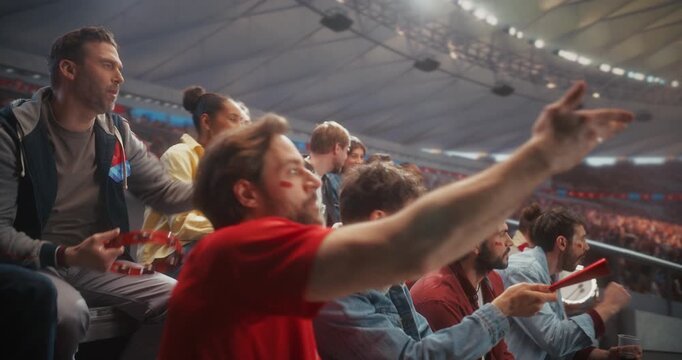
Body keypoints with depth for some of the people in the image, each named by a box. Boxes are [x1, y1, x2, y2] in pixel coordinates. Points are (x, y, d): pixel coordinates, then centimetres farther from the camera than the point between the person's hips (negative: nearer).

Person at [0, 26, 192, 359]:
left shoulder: (117, 133, 4)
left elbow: (163, 192, 8)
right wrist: (66, 255, -32)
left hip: (97, 264, 5)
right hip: (35, 264, -5)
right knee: (69, 312, -37)